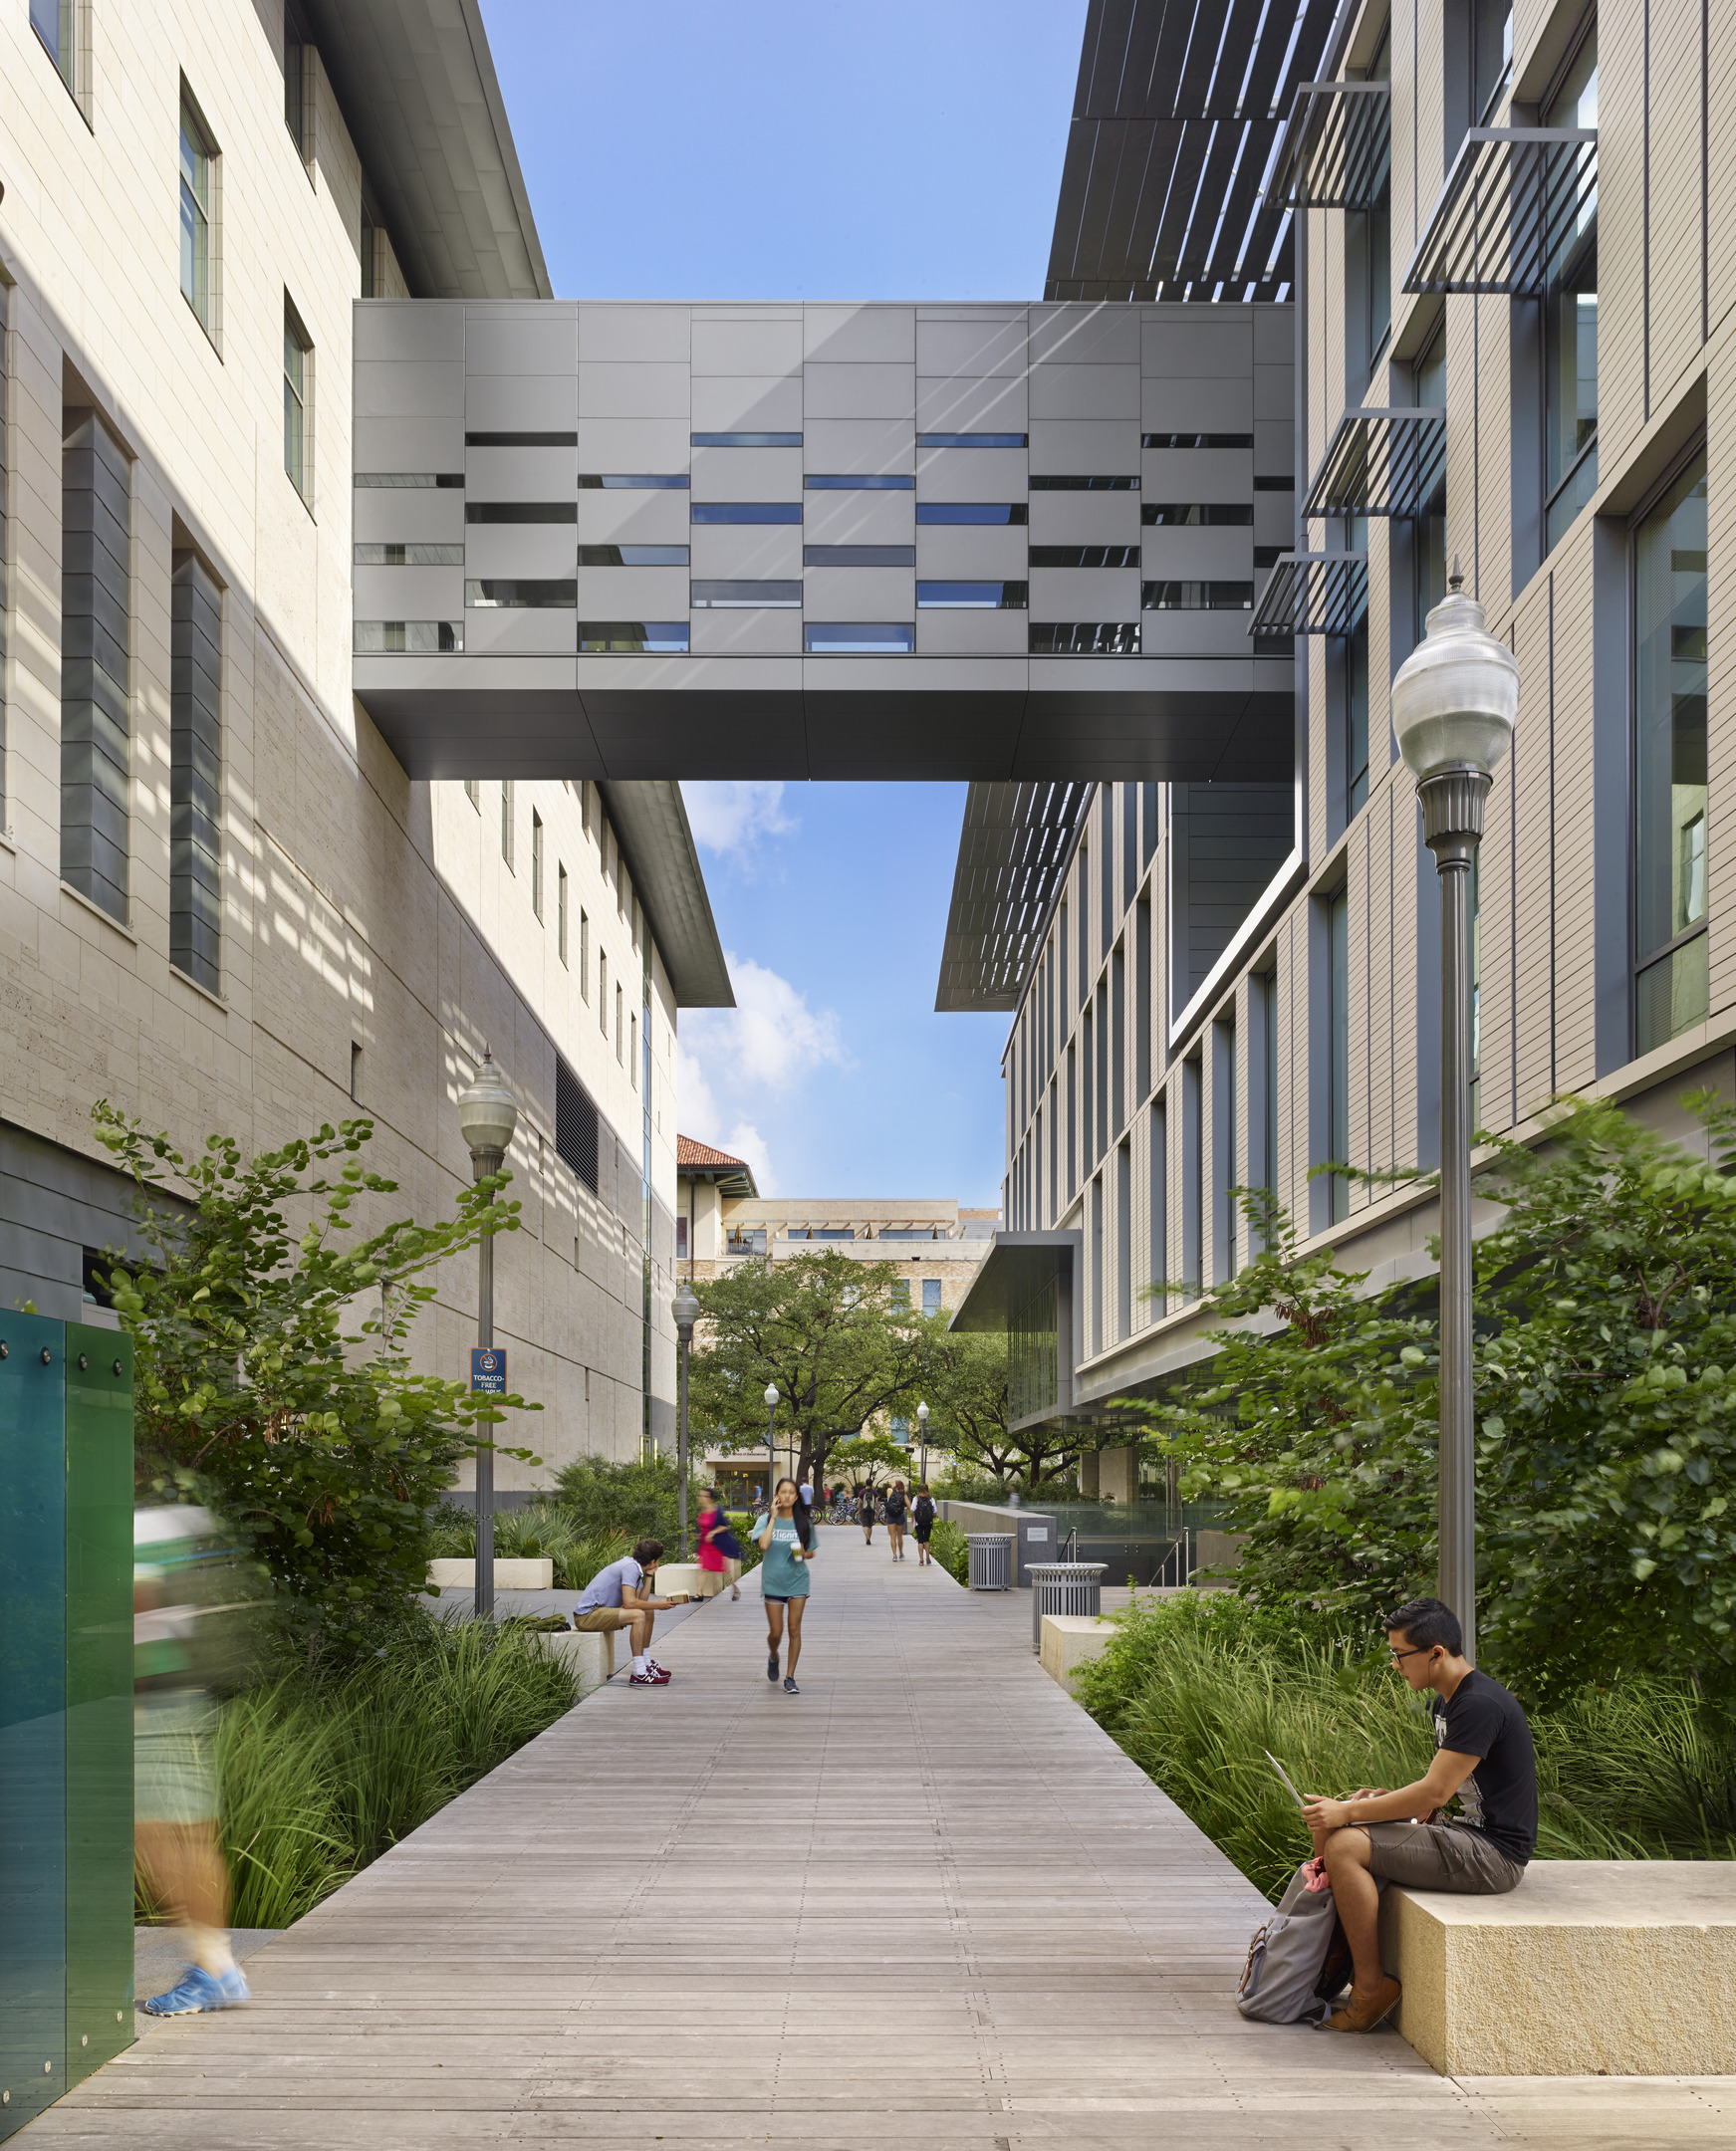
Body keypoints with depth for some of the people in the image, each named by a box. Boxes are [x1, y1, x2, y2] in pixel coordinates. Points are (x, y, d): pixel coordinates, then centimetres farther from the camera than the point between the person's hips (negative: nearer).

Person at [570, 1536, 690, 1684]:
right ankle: (639, 1674, -27)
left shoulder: (635, 1568, 13)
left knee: (648, 1612, 15)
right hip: (587, 1615, -11)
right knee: (638, 1615, -28)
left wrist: (649, 1576, 5)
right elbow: (629, 1603, -27)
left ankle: (646, 1663, 21)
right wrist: (658, 1605, -17)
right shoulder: (630, 1567, -18)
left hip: (602, 1609, 11)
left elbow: (641, 1600, 9)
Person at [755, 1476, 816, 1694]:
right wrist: (773, 1517, -19)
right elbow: (763, 1545, -22)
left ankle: (789, 1677, 8)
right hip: (773, 1582, -1)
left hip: (797, 1581, 1)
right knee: (776, 1632, 3)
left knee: (794, 1630, -1)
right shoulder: (766, 1520, -4)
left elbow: (812, 1552, 11)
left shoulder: (804, 1522, 2)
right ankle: (773, 1657, 36)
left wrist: (804, 1553, -12)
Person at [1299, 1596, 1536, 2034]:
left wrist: (1349, 1812, -16)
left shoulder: (1480, 1705, -20)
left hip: (1494, 1854, -10)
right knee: (1329, 1833, 8)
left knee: (1345, 1846, -20)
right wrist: (1386, 1800, 1)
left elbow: (1434, 1792, -22)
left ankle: (1371, 1989, -10)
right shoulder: (1446, 1702, 12)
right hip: (1469, 1836, 10)